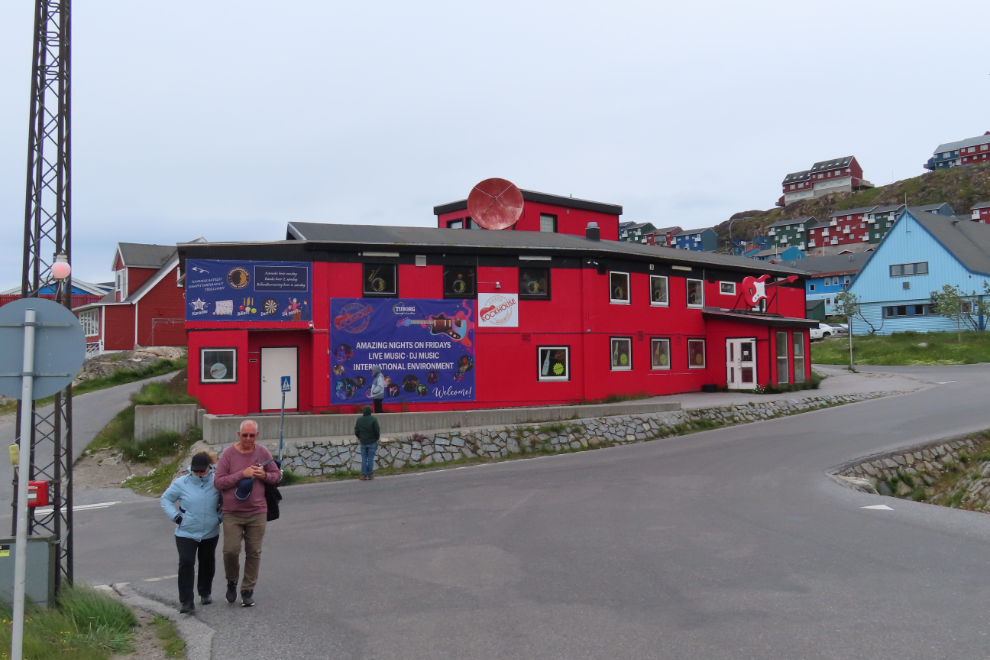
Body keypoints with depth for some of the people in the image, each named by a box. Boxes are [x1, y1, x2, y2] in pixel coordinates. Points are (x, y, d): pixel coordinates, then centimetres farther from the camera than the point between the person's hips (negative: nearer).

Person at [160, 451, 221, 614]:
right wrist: (175, 516, -6)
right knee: (186, 563, -13)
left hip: (210, 532, 2)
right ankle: (186, 601, -7)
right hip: (186, 532, -1)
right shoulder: (181, 483, -8)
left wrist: (221, 515, -5)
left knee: (207, 563, 16)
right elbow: (166, 498, 5)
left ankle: (205, 593, 37)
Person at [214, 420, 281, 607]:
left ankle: (248, 590, 20)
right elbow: (218, 482, -10)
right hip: (232, 513, -2)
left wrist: (264, 475, -12)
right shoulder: (228, 454, -7)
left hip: (257, 512, 2)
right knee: (231, 550, -7)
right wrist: (242, 474, -19)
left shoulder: (263, 452, 1)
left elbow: (277, 475, 9)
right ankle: (232, 581, 22)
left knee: (254, 552, 6)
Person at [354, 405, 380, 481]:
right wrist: (377, 438, 6)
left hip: (363, 442, 3)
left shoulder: (359, 419, -2)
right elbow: (377, 431, -12)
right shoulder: (373, 419, -13)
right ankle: (370, 474, 9)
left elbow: (356, 431, 1)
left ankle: (364, 475, 7)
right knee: (370, 458, 4)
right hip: (372, 442, -3)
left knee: (364, 459, 8)